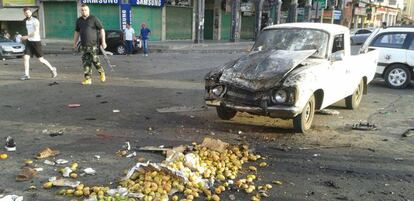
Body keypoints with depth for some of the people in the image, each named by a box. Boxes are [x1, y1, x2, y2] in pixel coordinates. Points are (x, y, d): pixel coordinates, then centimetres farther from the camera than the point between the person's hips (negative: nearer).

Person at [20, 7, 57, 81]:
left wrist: (26, 37, -24)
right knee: (25, 57, -5)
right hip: (29, 42, 7)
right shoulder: (26, 21, 12)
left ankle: (52, 69, 19)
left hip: (36, 41, -6)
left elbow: (36, 32, -22)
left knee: (41, 59, -1)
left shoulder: (35, 20, -12)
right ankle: (26, 75, -1)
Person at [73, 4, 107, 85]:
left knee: (95, 61, -7)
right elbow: (77, 32, 21)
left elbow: (101, 29, -5)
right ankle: (88, 79, 6)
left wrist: (103, 41, -11)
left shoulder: (94, 19, -4)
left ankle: (102, 73, 20)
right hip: (84, 46, 5)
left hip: (93, 44, -5)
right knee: (86, 63, 2)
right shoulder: (79, 20, 12)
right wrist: (75, 43, 18)